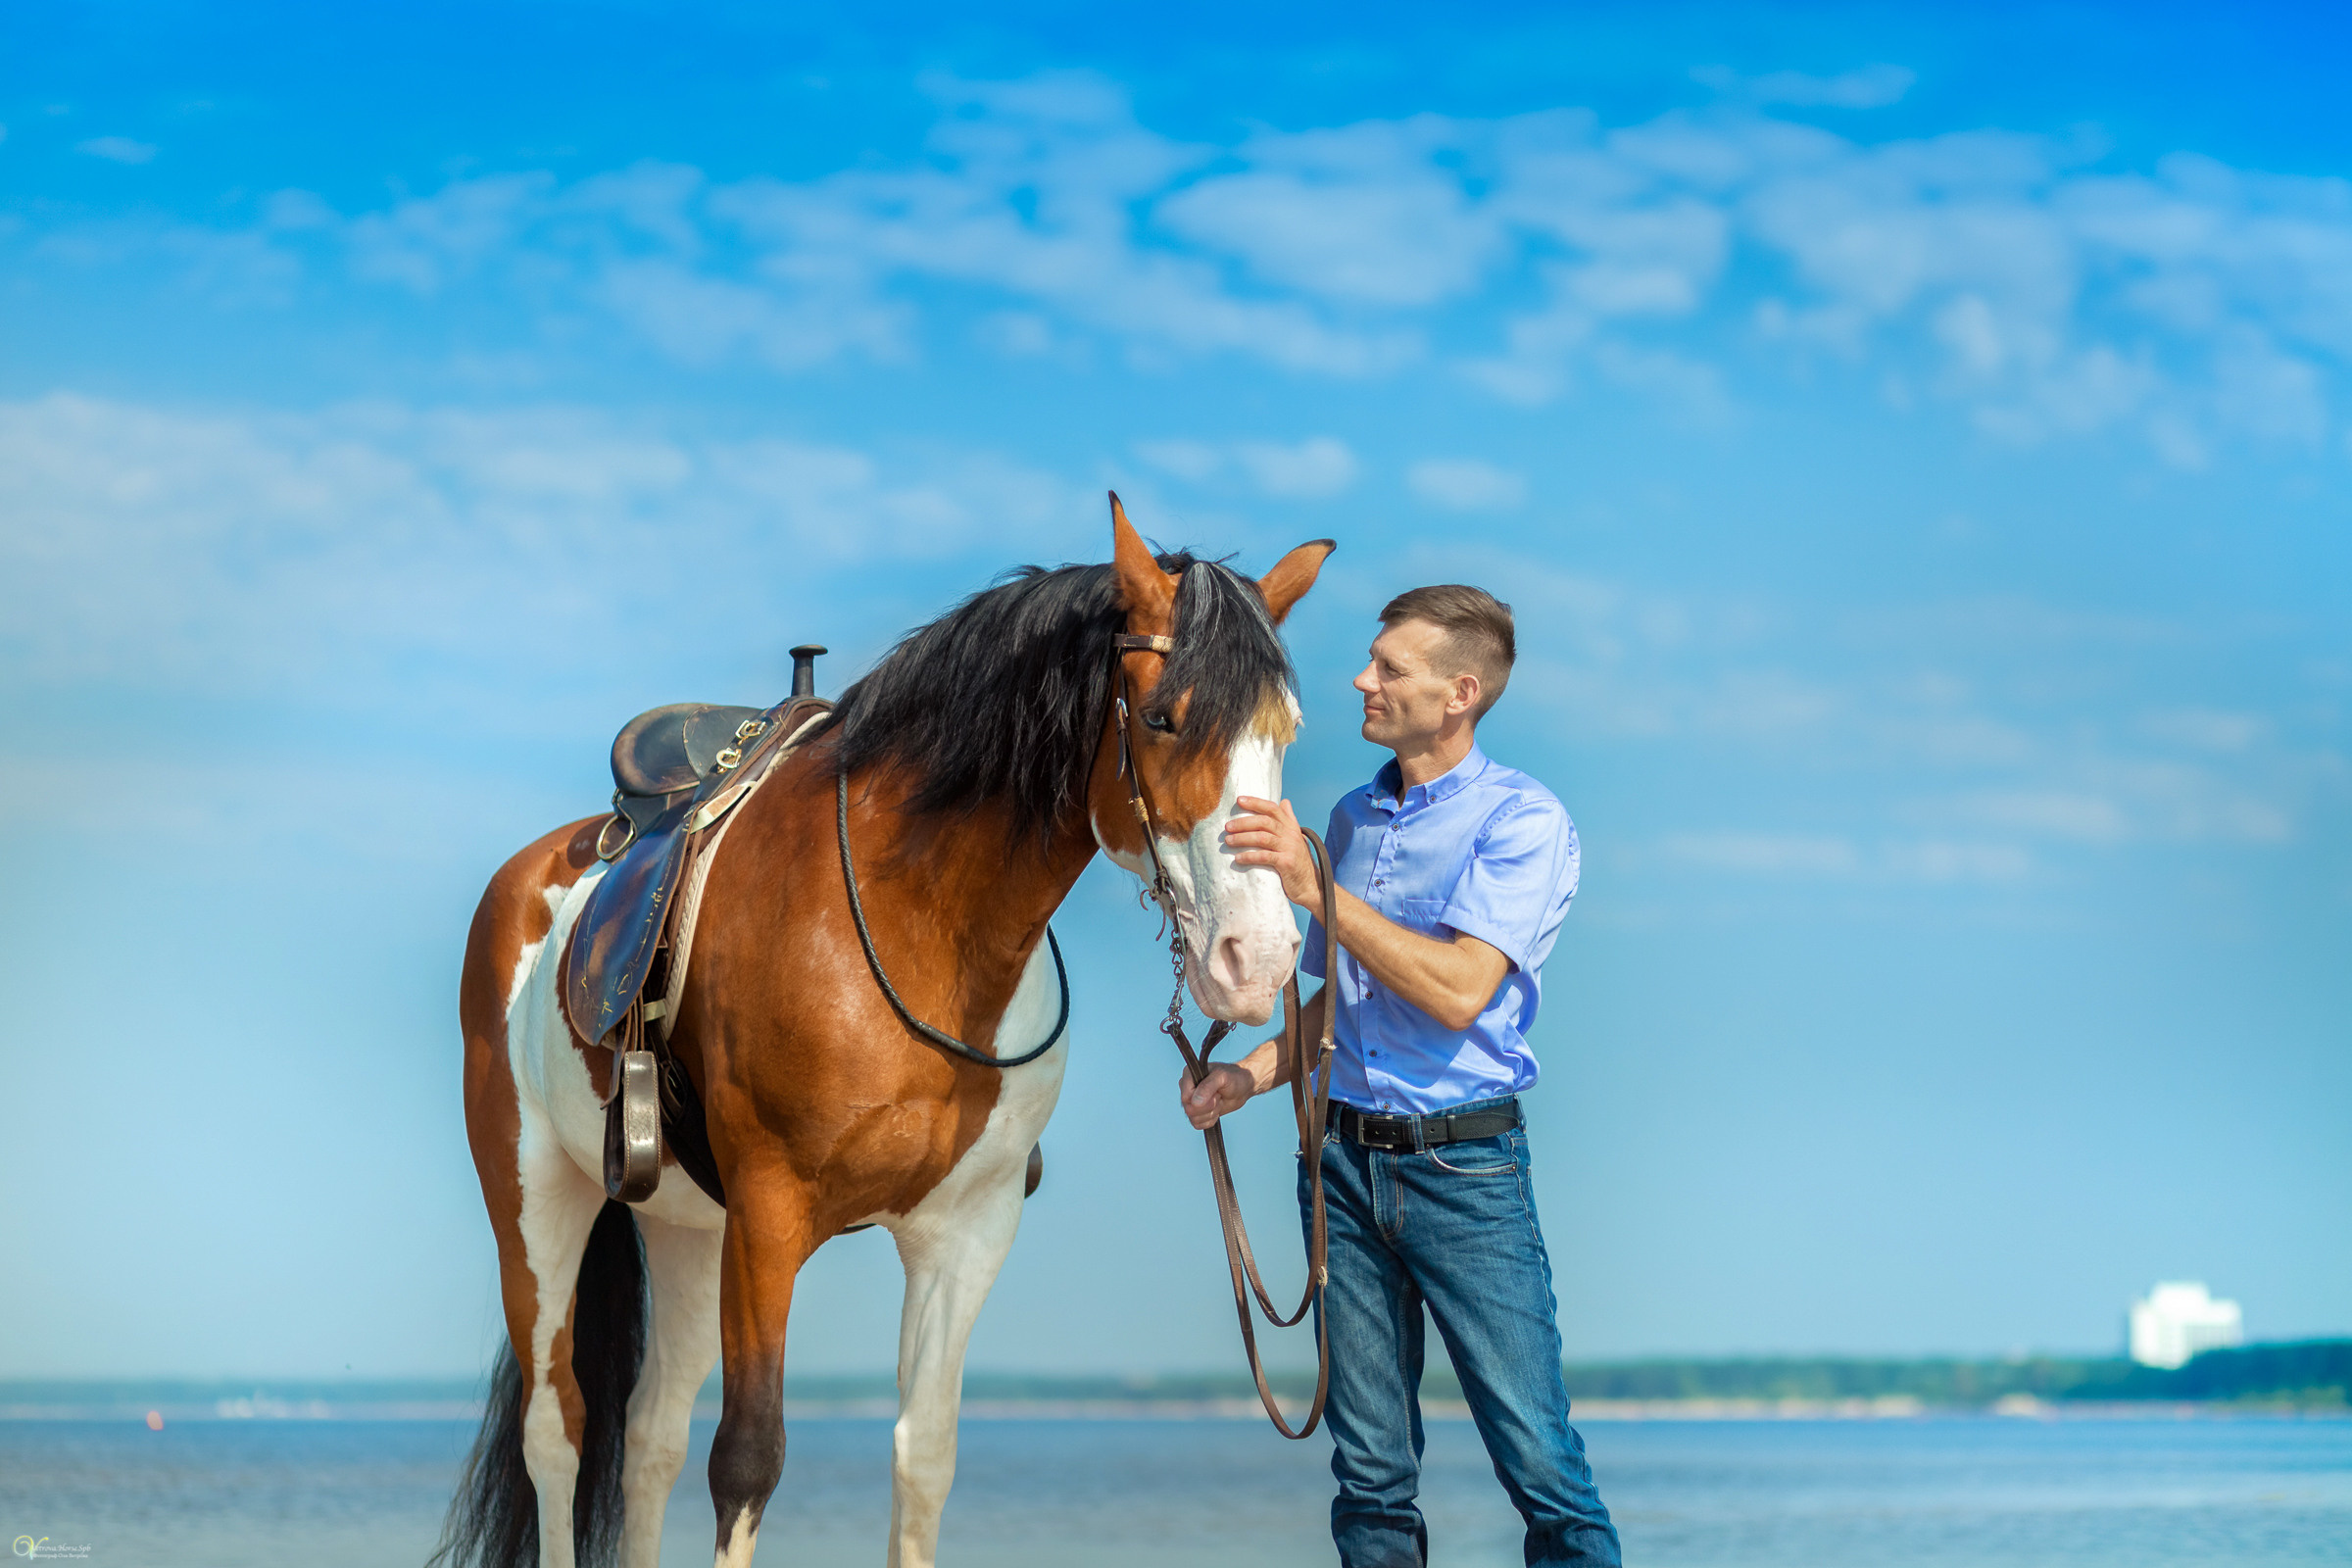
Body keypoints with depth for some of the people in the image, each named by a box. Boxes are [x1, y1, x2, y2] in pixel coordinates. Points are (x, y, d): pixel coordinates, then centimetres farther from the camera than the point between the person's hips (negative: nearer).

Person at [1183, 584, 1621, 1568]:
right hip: (1342, 1155, 6)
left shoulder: (1523, 821, -8)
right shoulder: (1352, 819, 13)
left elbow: (1460, 991, -20)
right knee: (1371, 1468, 8)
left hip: (1463, 1165, -6)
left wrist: (1316, 888, -21)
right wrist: (1255, 1074, 5)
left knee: (1538, 1457, -7)